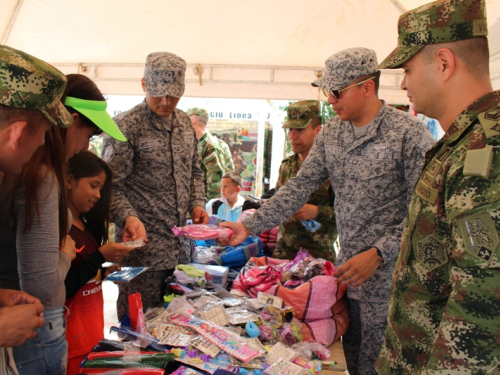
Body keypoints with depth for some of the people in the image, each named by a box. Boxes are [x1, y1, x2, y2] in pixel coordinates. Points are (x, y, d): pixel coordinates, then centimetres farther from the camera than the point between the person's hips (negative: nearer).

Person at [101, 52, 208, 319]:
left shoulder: (184, 122, 10)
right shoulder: (126, 126, -11)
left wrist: (197, 202, 3)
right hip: (143, 244, -6)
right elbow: (111, 185, -12)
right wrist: (128, 217, -28)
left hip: (181, 244, 6)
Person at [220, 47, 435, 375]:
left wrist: (378, 255, -19)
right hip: (347, 269, 6)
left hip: (387, 271, -5)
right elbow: (301, 186, 4)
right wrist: (249, 226, -3)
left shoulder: (409, 133, -13)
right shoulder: (331, 133, 7)